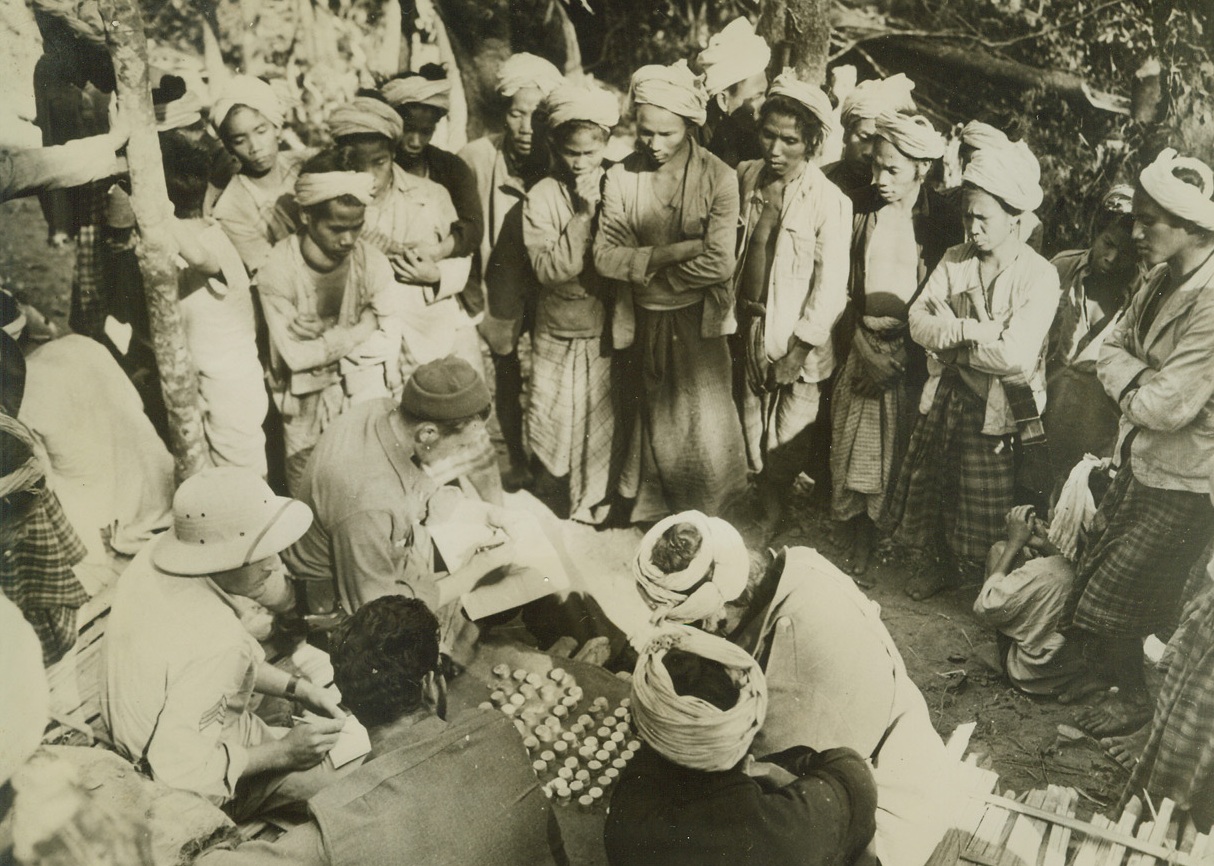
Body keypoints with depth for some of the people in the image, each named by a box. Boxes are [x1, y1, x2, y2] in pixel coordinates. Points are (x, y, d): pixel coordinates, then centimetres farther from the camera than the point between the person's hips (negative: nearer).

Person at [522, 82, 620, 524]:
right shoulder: (543, 196, -8)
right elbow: (548, 269, -19)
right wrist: (582, 214, -20)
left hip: (607, 330, 1)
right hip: (557, 334, -1)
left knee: (603, 423, 12)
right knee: (554, 424, 10)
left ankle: (596, 504, 33)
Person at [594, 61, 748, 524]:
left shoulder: (719, 178, -12)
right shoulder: (620, 176, -5)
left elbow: (719, 263, -19)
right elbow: (605, 255, -13)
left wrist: (643, 269, -13)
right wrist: (667, 253, -23)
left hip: (699, 320, -2)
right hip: (647, 321, 2)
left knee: (704, 422, 4)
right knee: (656, 420, 17)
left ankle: (704, 519, 25)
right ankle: (656, 510, 35)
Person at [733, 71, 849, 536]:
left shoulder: (829, 201, -16)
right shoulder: (746, 177, 0)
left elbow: (831, 285, -14)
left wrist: (798, 348, -14)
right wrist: (734, 312, 10)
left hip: (797, 339, -5)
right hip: (748, 325, 5)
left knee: (787, 450, 2)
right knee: (753, 436, 17)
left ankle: (776, 527, 19)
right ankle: (762, 515, 34)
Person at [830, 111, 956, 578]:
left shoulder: (942, 221, -5)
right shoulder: (862, 207, 4)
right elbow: (845, 282, 5)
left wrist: (900, 352, -12)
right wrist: (861, 340, -5)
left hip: (913, 356, -2)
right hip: (864, 347, 3)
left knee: (901, 459, 3)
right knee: (853, 453, 3)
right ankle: (856, 552, 16)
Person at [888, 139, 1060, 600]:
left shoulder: (1039, 276, -13)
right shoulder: (954, 260, 2)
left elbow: (1015, 356, -23)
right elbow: (918, 321, -7)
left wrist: (949, 336, -13)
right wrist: (973, 329, -23)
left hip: (999, 412, -4)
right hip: (946, 399, 5)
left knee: (988, 509, 7)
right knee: (937, 489, 15)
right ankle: (946, 562, 38)